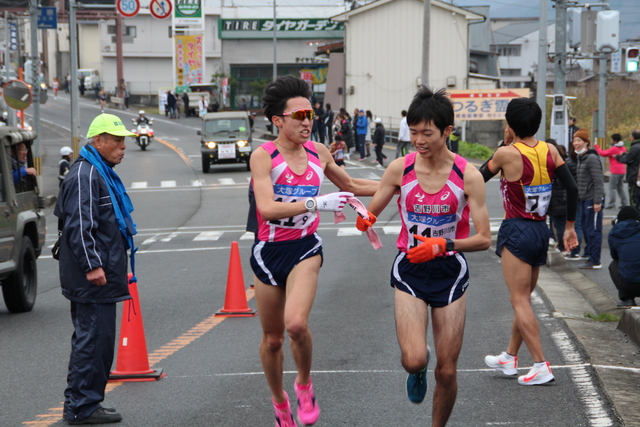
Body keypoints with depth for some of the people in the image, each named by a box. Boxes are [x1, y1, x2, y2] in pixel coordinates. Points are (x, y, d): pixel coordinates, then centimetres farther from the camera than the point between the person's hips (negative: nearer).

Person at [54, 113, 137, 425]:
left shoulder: (102, 174, 20)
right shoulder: (85, 175, -15)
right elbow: (79, 225, -22)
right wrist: (92, 265, -25)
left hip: (101, 275, 11)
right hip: (92, 280, -11)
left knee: (92, 339, 14)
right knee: (93, 338, -8)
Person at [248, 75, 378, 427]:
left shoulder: (318, 153, 4)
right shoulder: (263, 156, -11)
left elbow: (350, 185, 23)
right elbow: (267, 208, -25)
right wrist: (316, 203, -32)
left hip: (305, 249, 1)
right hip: (269, 252, -1)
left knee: (296, 323, -25)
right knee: (272, 338, 10)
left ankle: (304, 384, 2)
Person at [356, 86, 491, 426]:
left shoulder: (468, 176, -10)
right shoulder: (399, 169, -6)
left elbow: (483, 239, -9)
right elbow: (370, 213, 4)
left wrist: (442, 245, -25)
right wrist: (363, 220, -21)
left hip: (450, 272, 0)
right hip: (409, 270, 0)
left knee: (447, 371, 2)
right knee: (414, 359, -19)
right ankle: (417, 369, 19)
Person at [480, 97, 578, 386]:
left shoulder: (507, 153, -14)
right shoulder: (550, 151, 0)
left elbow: (482, 176, 3)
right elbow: (572, 189, 0)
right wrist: (570, 227, 9)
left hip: (516, 232, -7)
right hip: (541, 231, 7)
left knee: (520, 302, -4)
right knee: (523, 299, 18)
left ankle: (541, 366, -10)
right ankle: (509, 358, 32)